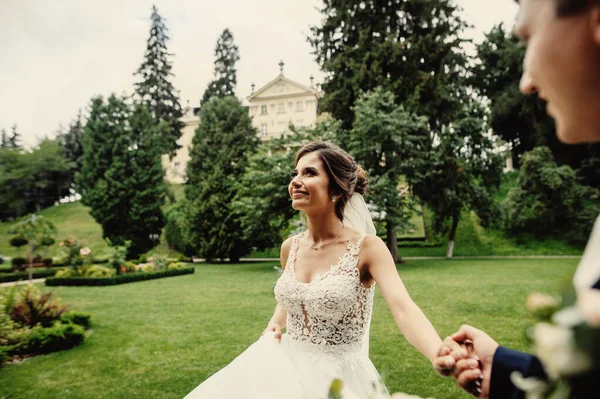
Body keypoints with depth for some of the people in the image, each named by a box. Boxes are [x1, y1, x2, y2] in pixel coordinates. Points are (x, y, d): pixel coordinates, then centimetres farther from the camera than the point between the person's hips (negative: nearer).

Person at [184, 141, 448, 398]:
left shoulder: (367, 248, -16)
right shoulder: (290, 247, 0)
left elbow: (403, 307, -31)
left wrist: (442, 358, -49)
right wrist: (276, 323, 0)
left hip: (339, 377, -5)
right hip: (286, 366, 5)